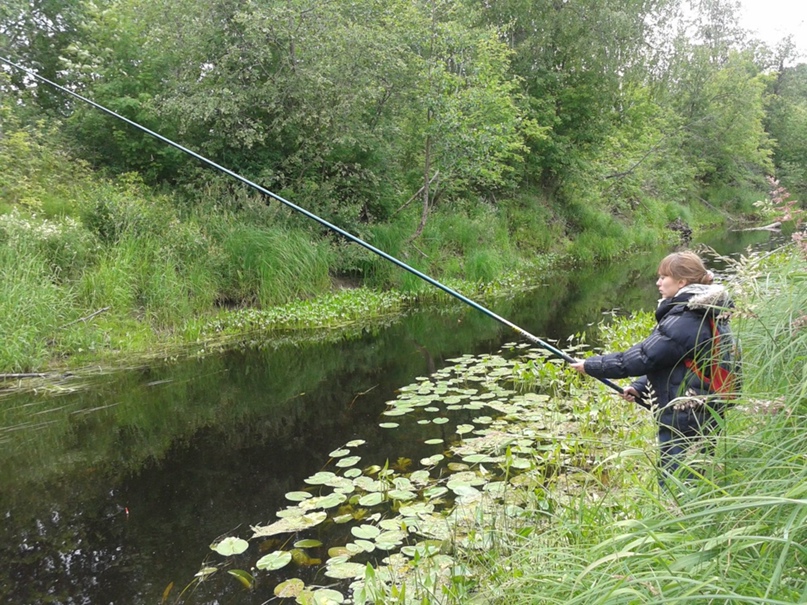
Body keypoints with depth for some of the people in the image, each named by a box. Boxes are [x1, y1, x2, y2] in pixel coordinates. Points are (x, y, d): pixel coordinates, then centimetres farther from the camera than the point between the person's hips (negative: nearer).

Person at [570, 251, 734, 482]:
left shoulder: (684, 321, -21)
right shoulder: (700, 315, 10)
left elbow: (642, 357, -21)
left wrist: (591, 365, -13)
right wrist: (640, 388, 6)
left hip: (683, 421, -10)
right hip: (701, 417, 10)